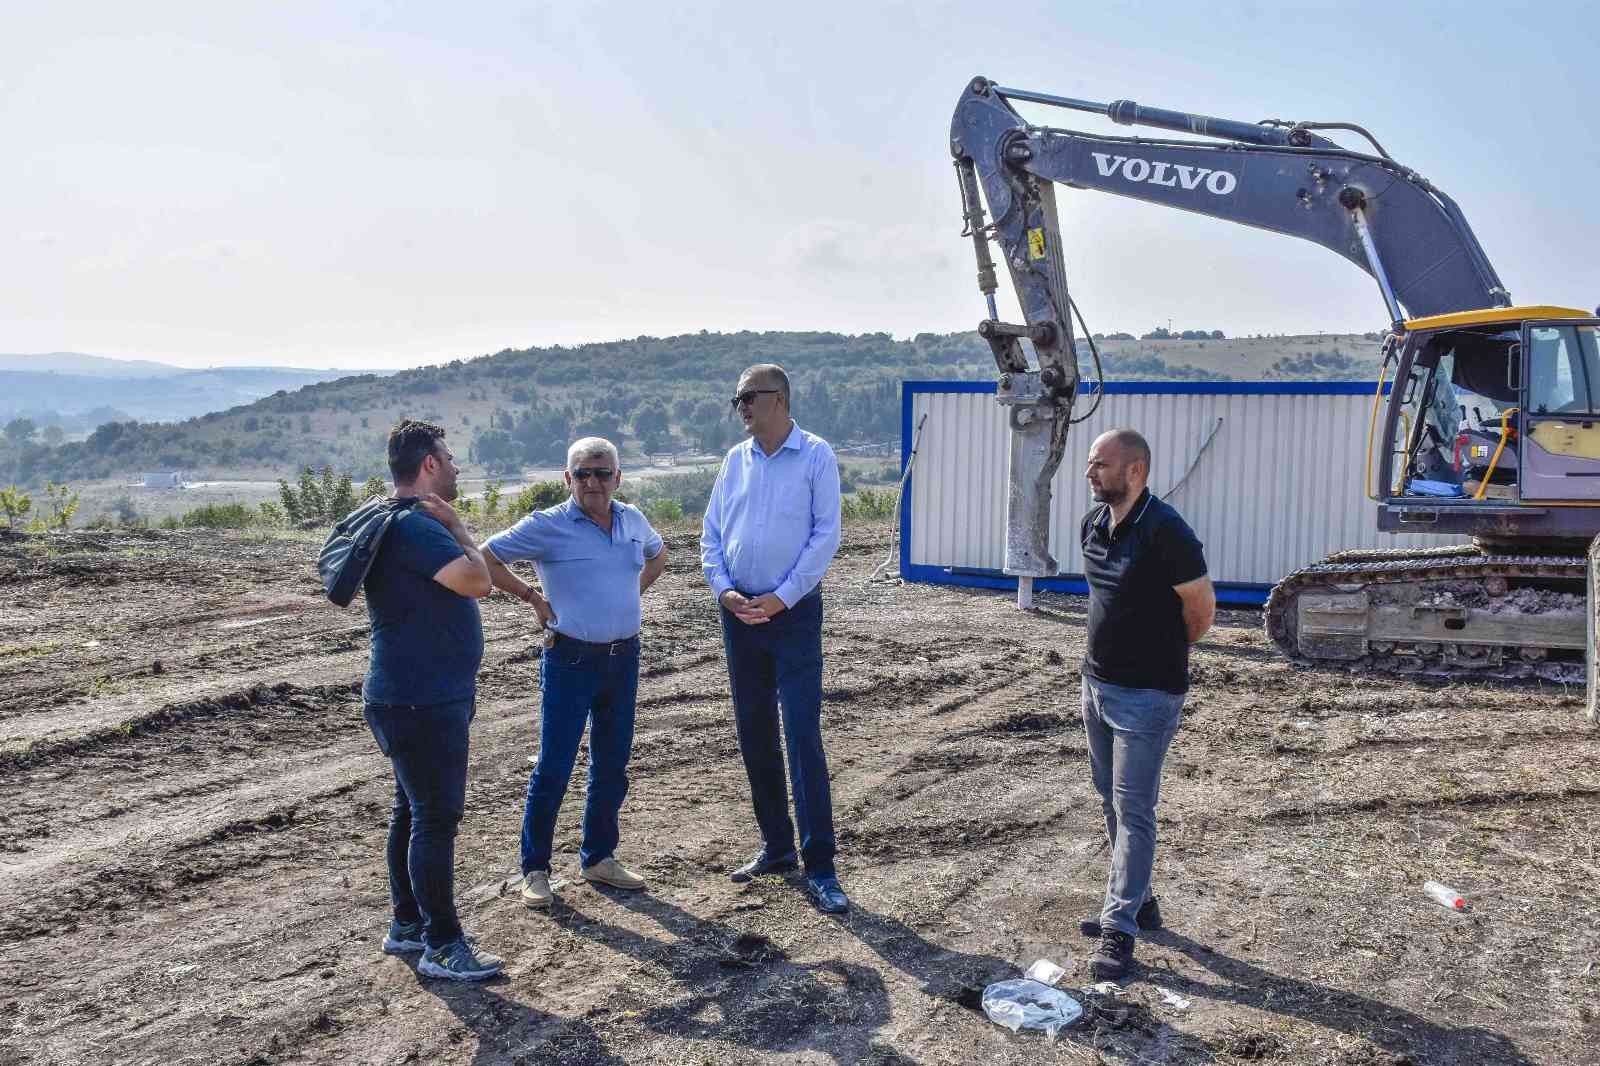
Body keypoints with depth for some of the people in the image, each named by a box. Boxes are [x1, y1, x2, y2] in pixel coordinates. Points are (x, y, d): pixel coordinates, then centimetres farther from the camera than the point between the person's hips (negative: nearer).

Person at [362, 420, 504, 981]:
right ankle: (442, 946, 3)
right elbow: (477, 581, -27)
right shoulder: (415, 525, -20)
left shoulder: (411, 522, 15)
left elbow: (468, 579, 26)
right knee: (436, 818, -5)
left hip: (417, 699, 11)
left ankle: (407, 924, 30)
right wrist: (455, 524, -15)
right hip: (421, 703, -11)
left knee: (413, 811, 18)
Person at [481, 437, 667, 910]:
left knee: (613, 764, 13)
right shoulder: (547, 526, -10)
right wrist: (533, 596, -7)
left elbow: (657, 554, 27)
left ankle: (598, 857, 28)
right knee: (554, 767, -1)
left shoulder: (633, 521, 6)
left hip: (624, 659, 6)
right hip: (571, 660, -5)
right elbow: (485, 558, -7)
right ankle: (535, 868, 12)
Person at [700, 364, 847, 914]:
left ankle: (819, 867, -4)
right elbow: (711, 533, 10)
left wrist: (780, 598, -15)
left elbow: (826, 535, -10)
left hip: (793, 611, -5)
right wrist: (724, 589, -6)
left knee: (803, 734, -9)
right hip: (740, 612, 6)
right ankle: (776, 845, 24)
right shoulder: (736, 458, 10)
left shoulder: (815, 455, -5)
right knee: (753, 733, 11)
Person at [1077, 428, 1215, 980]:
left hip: (1147, 694, -8)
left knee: (1133, 810, -3)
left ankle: (1120, 928, 3)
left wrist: (1161, 653, 3)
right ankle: (1136, 900, 32)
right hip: (1097, 682, 9)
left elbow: (1201, 608, -12)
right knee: (1113, 802, 17)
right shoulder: (1093, 524, 5)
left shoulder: (1165, 532, -20)